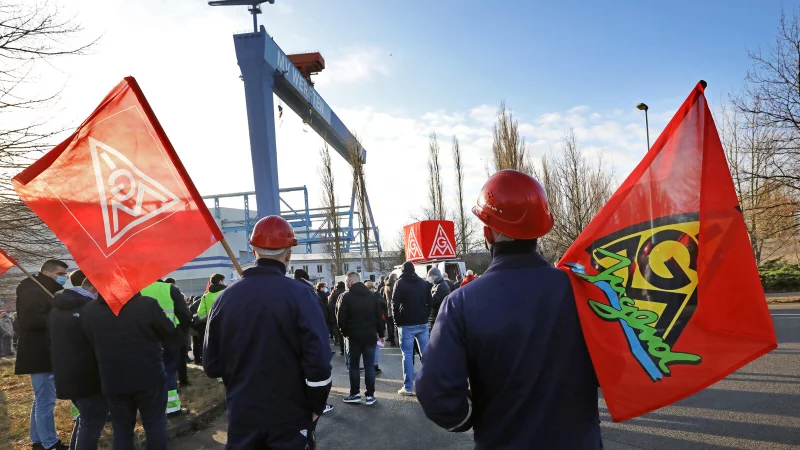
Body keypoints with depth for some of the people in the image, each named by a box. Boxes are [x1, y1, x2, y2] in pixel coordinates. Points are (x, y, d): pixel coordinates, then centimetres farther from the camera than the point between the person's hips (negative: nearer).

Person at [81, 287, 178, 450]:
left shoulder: (88, 311, -4)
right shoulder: (147, 305, -17)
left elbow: (92, 344, 9)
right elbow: (170, 334, -5)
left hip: (112, 380, 3)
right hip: (149, 377, -3)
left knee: (122, 429, 16)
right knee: (155, 424, 11)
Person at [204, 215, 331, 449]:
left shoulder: (226, 297, -4)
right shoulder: (300, 294, -14)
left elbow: (211, 365, 2)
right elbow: (318, 360, -19)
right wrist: (316, 406, -4)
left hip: (242, 414, 3)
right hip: (290, 416, -3)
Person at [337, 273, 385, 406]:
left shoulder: (347, 296, -7)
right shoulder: (372, 295, 5)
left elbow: (341, 318, -9)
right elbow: (379, 316, 4)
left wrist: (345, 332, 7)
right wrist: (381, 333, 11)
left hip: (354, 336, -2)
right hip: (370, 336, 3)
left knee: (354, 366, 10)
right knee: (369, 366, 5)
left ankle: (355, 394, 13)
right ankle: (370, 395, 6)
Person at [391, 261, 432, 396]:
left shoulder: (400, 283, -2)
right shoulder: (424, 283, 10)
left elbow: (395, 304, -7)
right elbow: (429, 302, 8)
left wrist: (398, 322, 1)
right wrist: (425, 317, 10)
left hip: (407, 324, -4)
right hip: (422, 323, 4)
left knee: (407, 354, -2)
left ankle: (408, 387, -3)